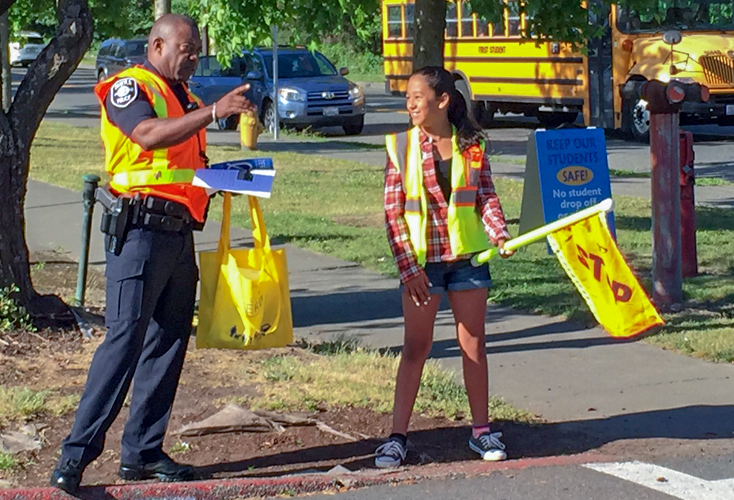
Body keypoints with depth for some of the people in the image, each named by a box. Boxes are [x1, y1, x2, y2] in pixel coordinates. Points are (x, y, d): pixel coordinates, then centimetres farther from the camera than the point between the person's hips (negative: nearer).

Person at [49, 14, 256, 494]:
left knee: (169, 342, 8)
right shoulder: (128, 88, -6)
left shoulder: (185, 99, 20)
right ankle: (77, 454, -12)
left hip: (179, 236, 9)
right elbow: (150, 134, -26)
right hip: (140, 232, -9)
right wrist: (214, 111, -31)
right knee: (125, 338, -13)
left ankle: (143, 453, 14)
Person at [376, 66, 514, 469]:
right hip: (421, 259, -1)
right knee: (416, 347, 2)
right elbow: (393, 212, -4)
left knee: (473, 344, 9)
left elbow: (487, 197, 3)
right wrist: (408, 266, -11)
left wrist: (500, 235, -16)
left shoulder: (472, 145, 0)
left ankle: (481, 430, 19)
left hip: (467, 255, 1)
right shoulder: (401, 147, -4)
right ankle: (398, 435, 7)